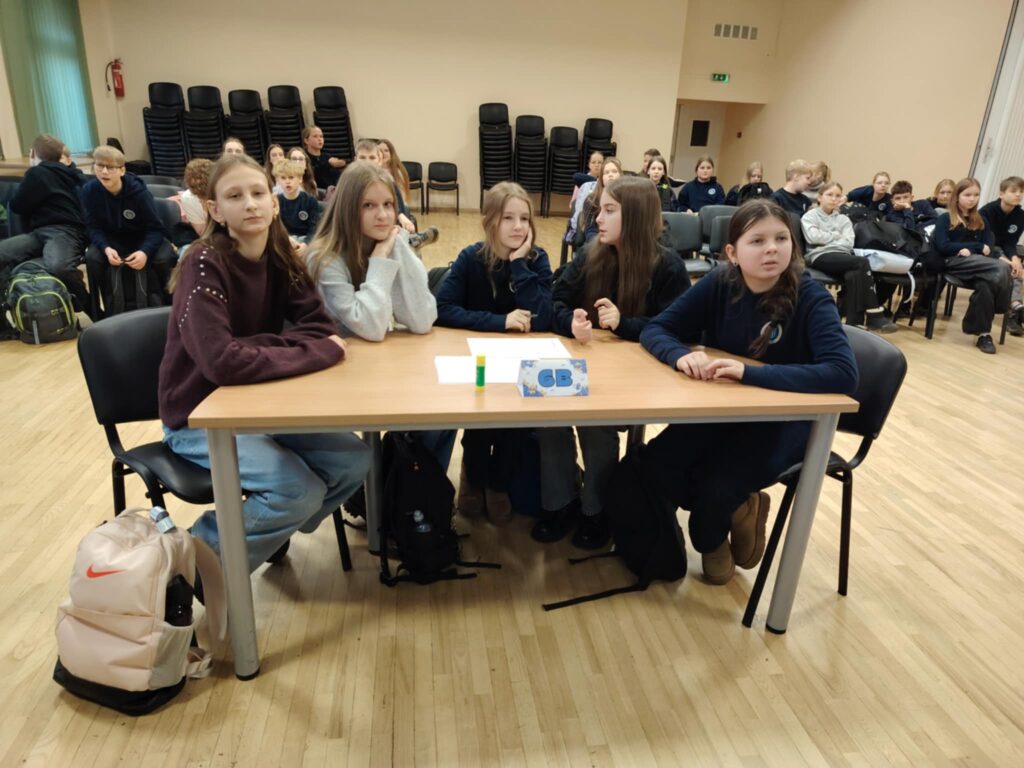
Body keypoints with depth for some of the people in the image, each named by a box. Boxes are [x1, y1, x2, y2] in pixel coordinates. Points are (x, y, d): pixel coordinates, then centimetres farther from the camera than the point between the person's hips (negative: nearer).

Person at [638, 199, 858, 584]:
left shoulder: (810, 298, -18)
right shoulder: (718, 284, -8)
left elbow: (843, 374, -31)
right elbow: (655, 329, -7)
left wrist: (749, 372, -38)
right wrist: (682, 355, -31)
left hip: (785, 422, -3)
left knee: (716, 487, -26)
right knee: (654, 464, -19)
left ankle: (710, 540, 13)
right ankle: (736, 511, 11)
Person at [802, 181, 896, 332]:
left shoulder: (843, 219, 24)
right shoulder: (810, 216, 13)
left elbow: (849, 242, 7)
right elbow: (813, 237, -7)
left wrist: (827, 240, -5)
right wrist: (837, 236, 4)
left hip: (842, 256, 4)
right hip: (820, 257, -4)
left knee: (853, 276, -35)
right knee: (862, 262, -30)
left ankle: (854, 324, -38)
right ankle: (875, 316, -30)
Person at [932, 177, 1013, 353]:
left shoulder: (979, 220, 24)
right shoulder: (945, 218, 8)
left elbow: (989, 244, 12)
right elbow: (942, 246, -7)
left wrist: (971, 249, -11)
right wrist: (978, 246, -7)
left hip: (975, 263, 4)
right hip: (954, 262, -4)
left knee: (984, 286, -34)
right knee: (1002, 268, -29)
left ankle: (983, 333, -21)